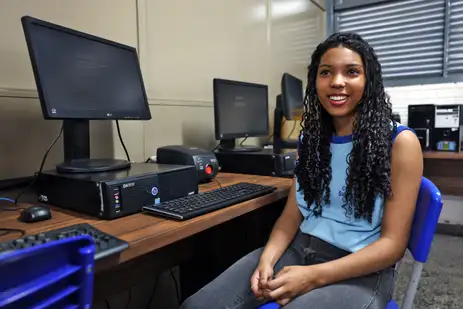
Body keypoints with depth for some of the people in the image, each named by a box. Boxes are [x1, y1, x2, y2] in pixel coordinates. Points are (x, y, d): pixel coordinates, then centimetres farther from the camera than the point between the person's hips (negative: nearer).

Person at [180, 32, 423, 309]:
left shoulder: (400, 142, -7)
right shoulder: (312, 137, 8)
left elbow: (393, 242, -10)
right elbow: (293, 214, 7)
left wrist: (314, 276, -21)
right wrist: (268, 258, -12)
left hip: (361, 270, -3)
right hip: (300, 248, 4)